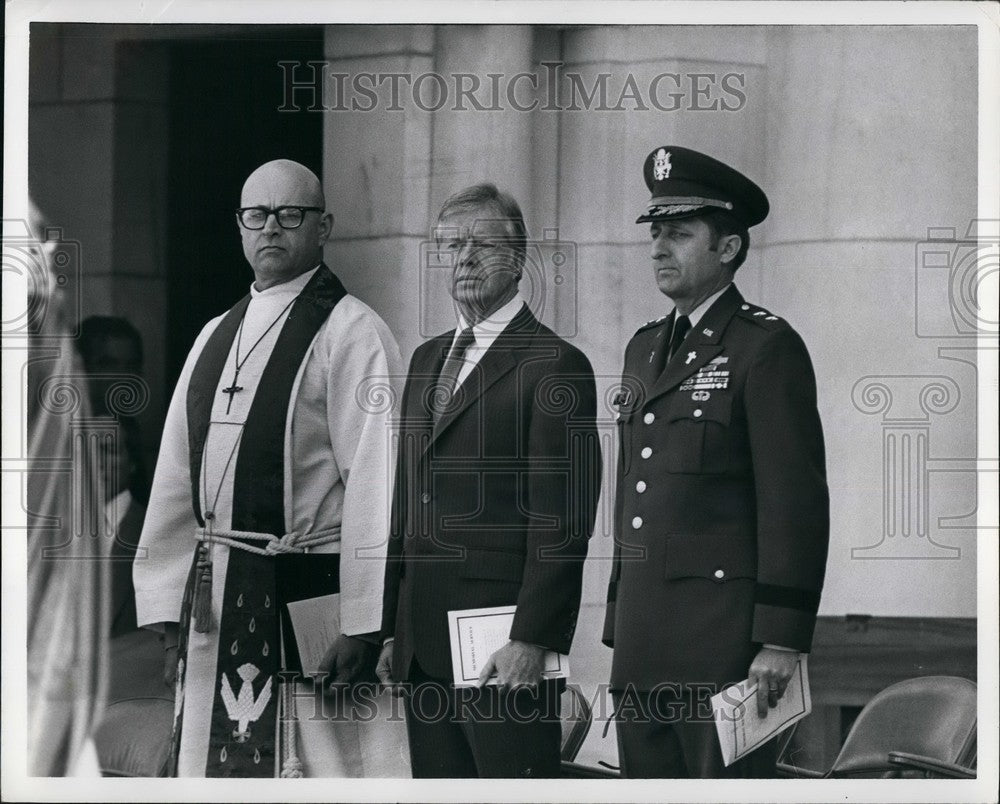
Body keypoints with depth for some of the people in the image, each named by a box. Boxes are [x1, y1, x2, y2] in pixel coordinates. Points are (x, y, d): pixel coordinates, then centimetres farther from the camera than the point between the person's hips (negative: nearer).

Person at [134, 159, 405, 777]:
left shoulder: (352, 334, -5)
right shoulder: (216, 338, 17)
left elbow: (374, 488, -11)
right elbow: (175, 480, 15)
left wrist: (361, 626, -16)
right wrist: (168, 610, 9)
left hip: (308, 601, -7)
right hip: (213, 604, 7)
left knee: (314, 770, -6)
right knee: (205, 771, 7)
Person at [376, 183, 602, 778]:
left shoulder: (555, 366, -6)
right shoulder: (427, 359, 18)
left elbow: (562, 522, -12)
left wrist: (532, 641, -18)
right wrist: (392, 628, 15)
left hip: (502, 654, -7)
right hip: (423, 650, 7)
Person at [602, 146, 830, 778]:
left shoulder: (768, 347, -7)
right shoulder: (645, 348, 18)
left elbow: (797, 502, -12)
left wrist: (782, 640, -17)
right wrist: (620, 624, 18)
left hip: (725, 643, -8)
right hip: (646, 643, 8)